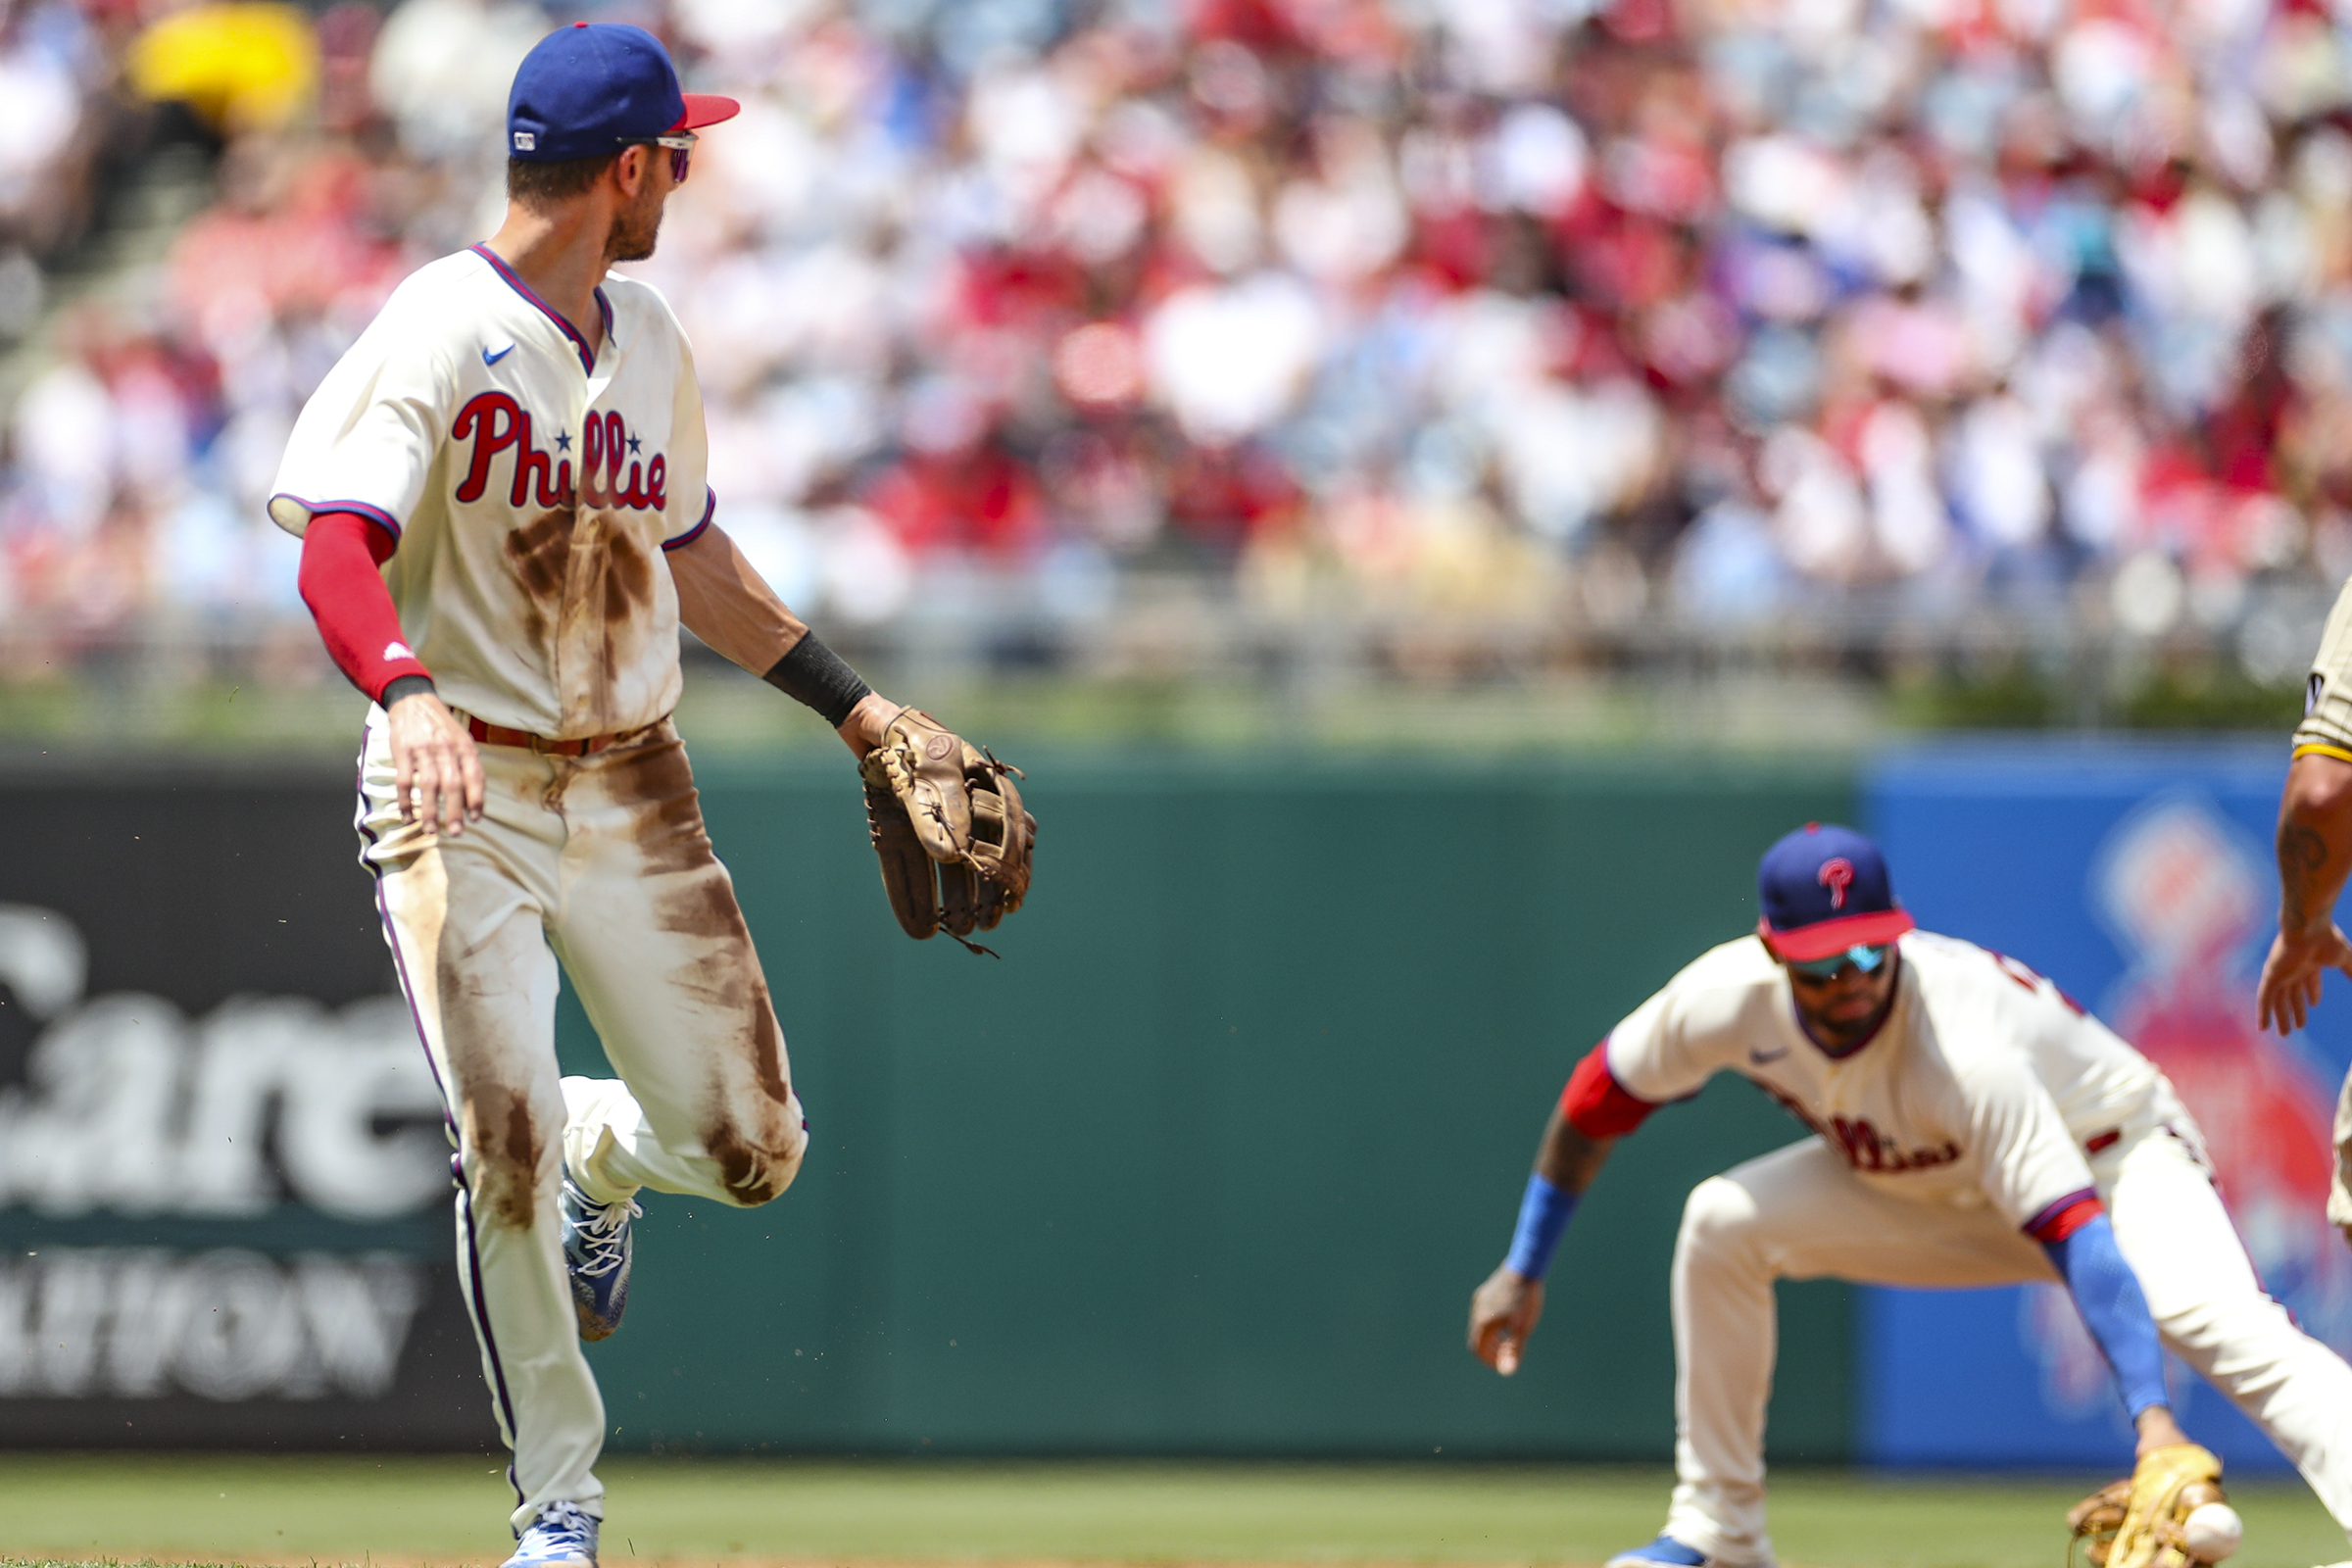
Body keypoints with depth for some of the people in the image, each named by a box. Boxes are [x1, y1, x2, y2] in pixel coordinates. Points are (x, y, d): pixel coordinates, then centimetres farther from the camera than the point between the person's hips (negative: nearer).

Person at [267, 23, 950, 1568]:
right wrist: (407, 692, -46)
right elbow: (337, 550, -27)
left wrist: (852, 704, 22)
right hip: (465, 789, -6)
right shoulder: (440, 339, -14)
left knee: (750, 1152, -1)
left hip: (633, 785, 6)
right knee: (503, 1143, -14)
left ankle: (603, 1156, 36)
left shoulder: (653, 344, 10)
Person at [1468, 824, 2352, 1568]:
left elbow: (2079, 1239, -47)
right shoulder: (1729, 1000, -22)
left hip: (2112, 1157, -6)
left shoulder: (1963, 1057, -40)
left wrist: (2152, 1419, -57)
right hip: (1943, 1187, 6)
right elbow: (1600, 1096, -3)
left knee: (2213, 1322, -34)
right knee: (1723, 1224, -7)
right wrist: (1524, 1270, 1)